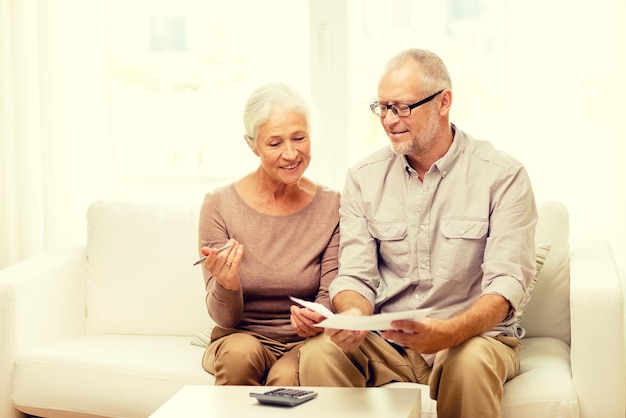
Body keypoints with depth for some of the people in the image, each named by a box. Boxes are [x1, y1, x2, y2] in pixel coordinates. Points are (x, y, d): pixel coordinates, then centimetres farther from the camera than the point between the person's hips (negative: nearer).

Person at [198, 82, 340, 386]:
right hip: (240, 336, 1)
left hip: (304, 342, -1)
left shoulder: (332, 206, -3)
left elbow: (330, 293, -3)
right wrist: (226, 285, -31)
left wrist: (316, 318, -27)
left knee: (287, 376, -33)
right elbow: (225, 318, -7)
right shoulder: (219, 205, -7)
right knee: (241, 351, -32)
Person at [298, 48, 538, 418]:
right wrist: (353, 316, -22)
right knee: (319, 355, -28)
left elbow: (508, 282, -13)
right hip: (385, 343, 2)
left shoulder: (503, 176, -4)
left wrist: (449, 332, -32)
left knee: (470, 361, -37)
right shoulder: (364, 178, 7)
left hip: (475, 334, -2)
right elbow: (356, 277, 3)